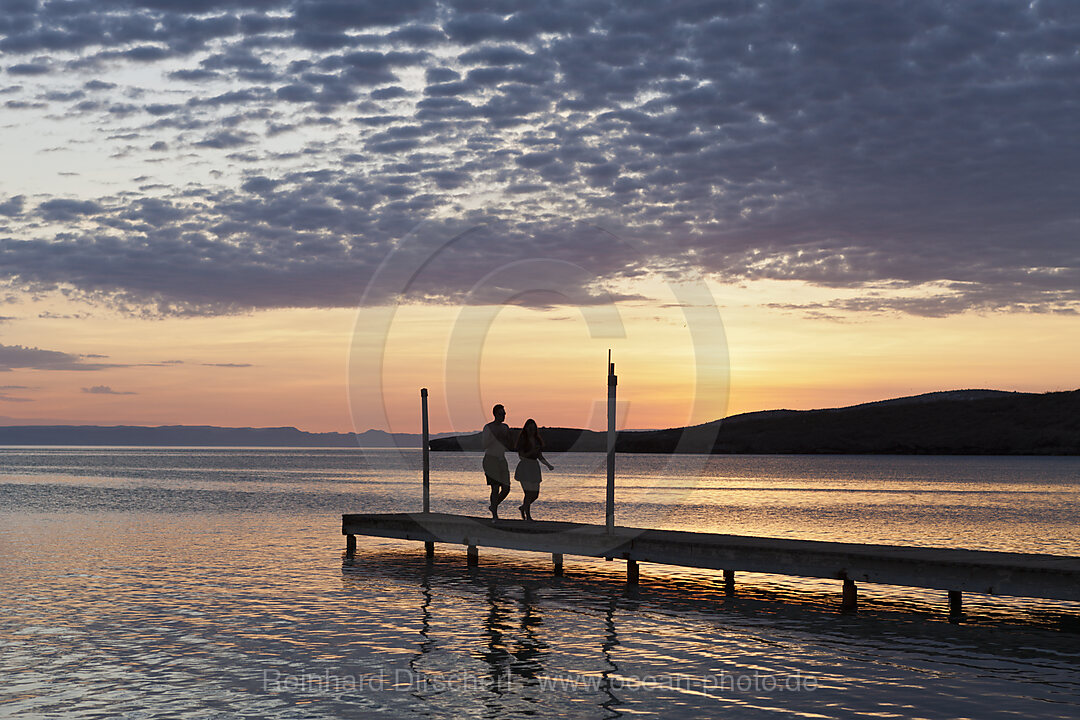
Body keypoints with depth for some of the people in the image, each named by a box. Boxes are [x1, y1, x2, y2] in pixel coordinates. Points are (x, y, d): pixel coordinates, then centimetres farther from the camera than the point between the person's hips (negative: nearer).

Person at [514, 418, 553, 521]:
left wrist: (548, 465, 3)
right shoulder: (522, 439, -5)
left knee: (535, 494, 7)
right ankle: (528, 516, 1)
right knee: (529, 493, -12)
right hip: (525, 467, -6)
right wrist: (531, 452, -26)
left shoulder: (537, 440, 12)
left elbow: (540, 456, 16)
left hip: (535, 467, 6)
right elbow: (521, 455, -10)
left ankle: (523, 507, 32)